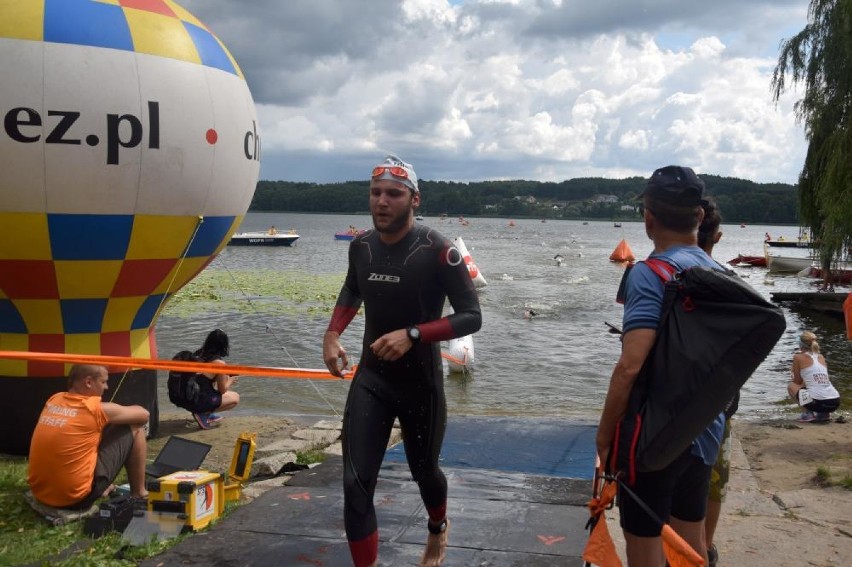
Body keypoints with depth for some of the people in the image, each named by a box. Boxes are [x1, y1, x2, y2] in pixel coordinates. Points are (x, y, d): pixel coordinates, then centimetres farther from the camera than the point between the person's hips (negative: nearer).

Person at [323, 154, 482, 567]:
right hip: (370, 378, 3)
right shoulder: (360, 246, -3)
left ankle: (438, 529, 54)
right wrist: (332, 334, 4)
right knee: (355, 482, -8)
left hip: (421, 382, -3)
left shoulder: (436, 251, -20)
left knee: (423, 470, 20)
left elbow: (471, 317, -17)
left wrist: (412, 334, -29)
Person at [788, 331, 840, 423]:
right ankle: (824, 413, 14)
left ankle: (807, 413, 4)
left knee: (791, 386, 19)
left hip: (817, 403, -6)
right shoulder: (821, 357, 19)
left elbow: (797, 381, 12)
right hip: (835, 402, 6)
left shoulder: (798, 357, 3)